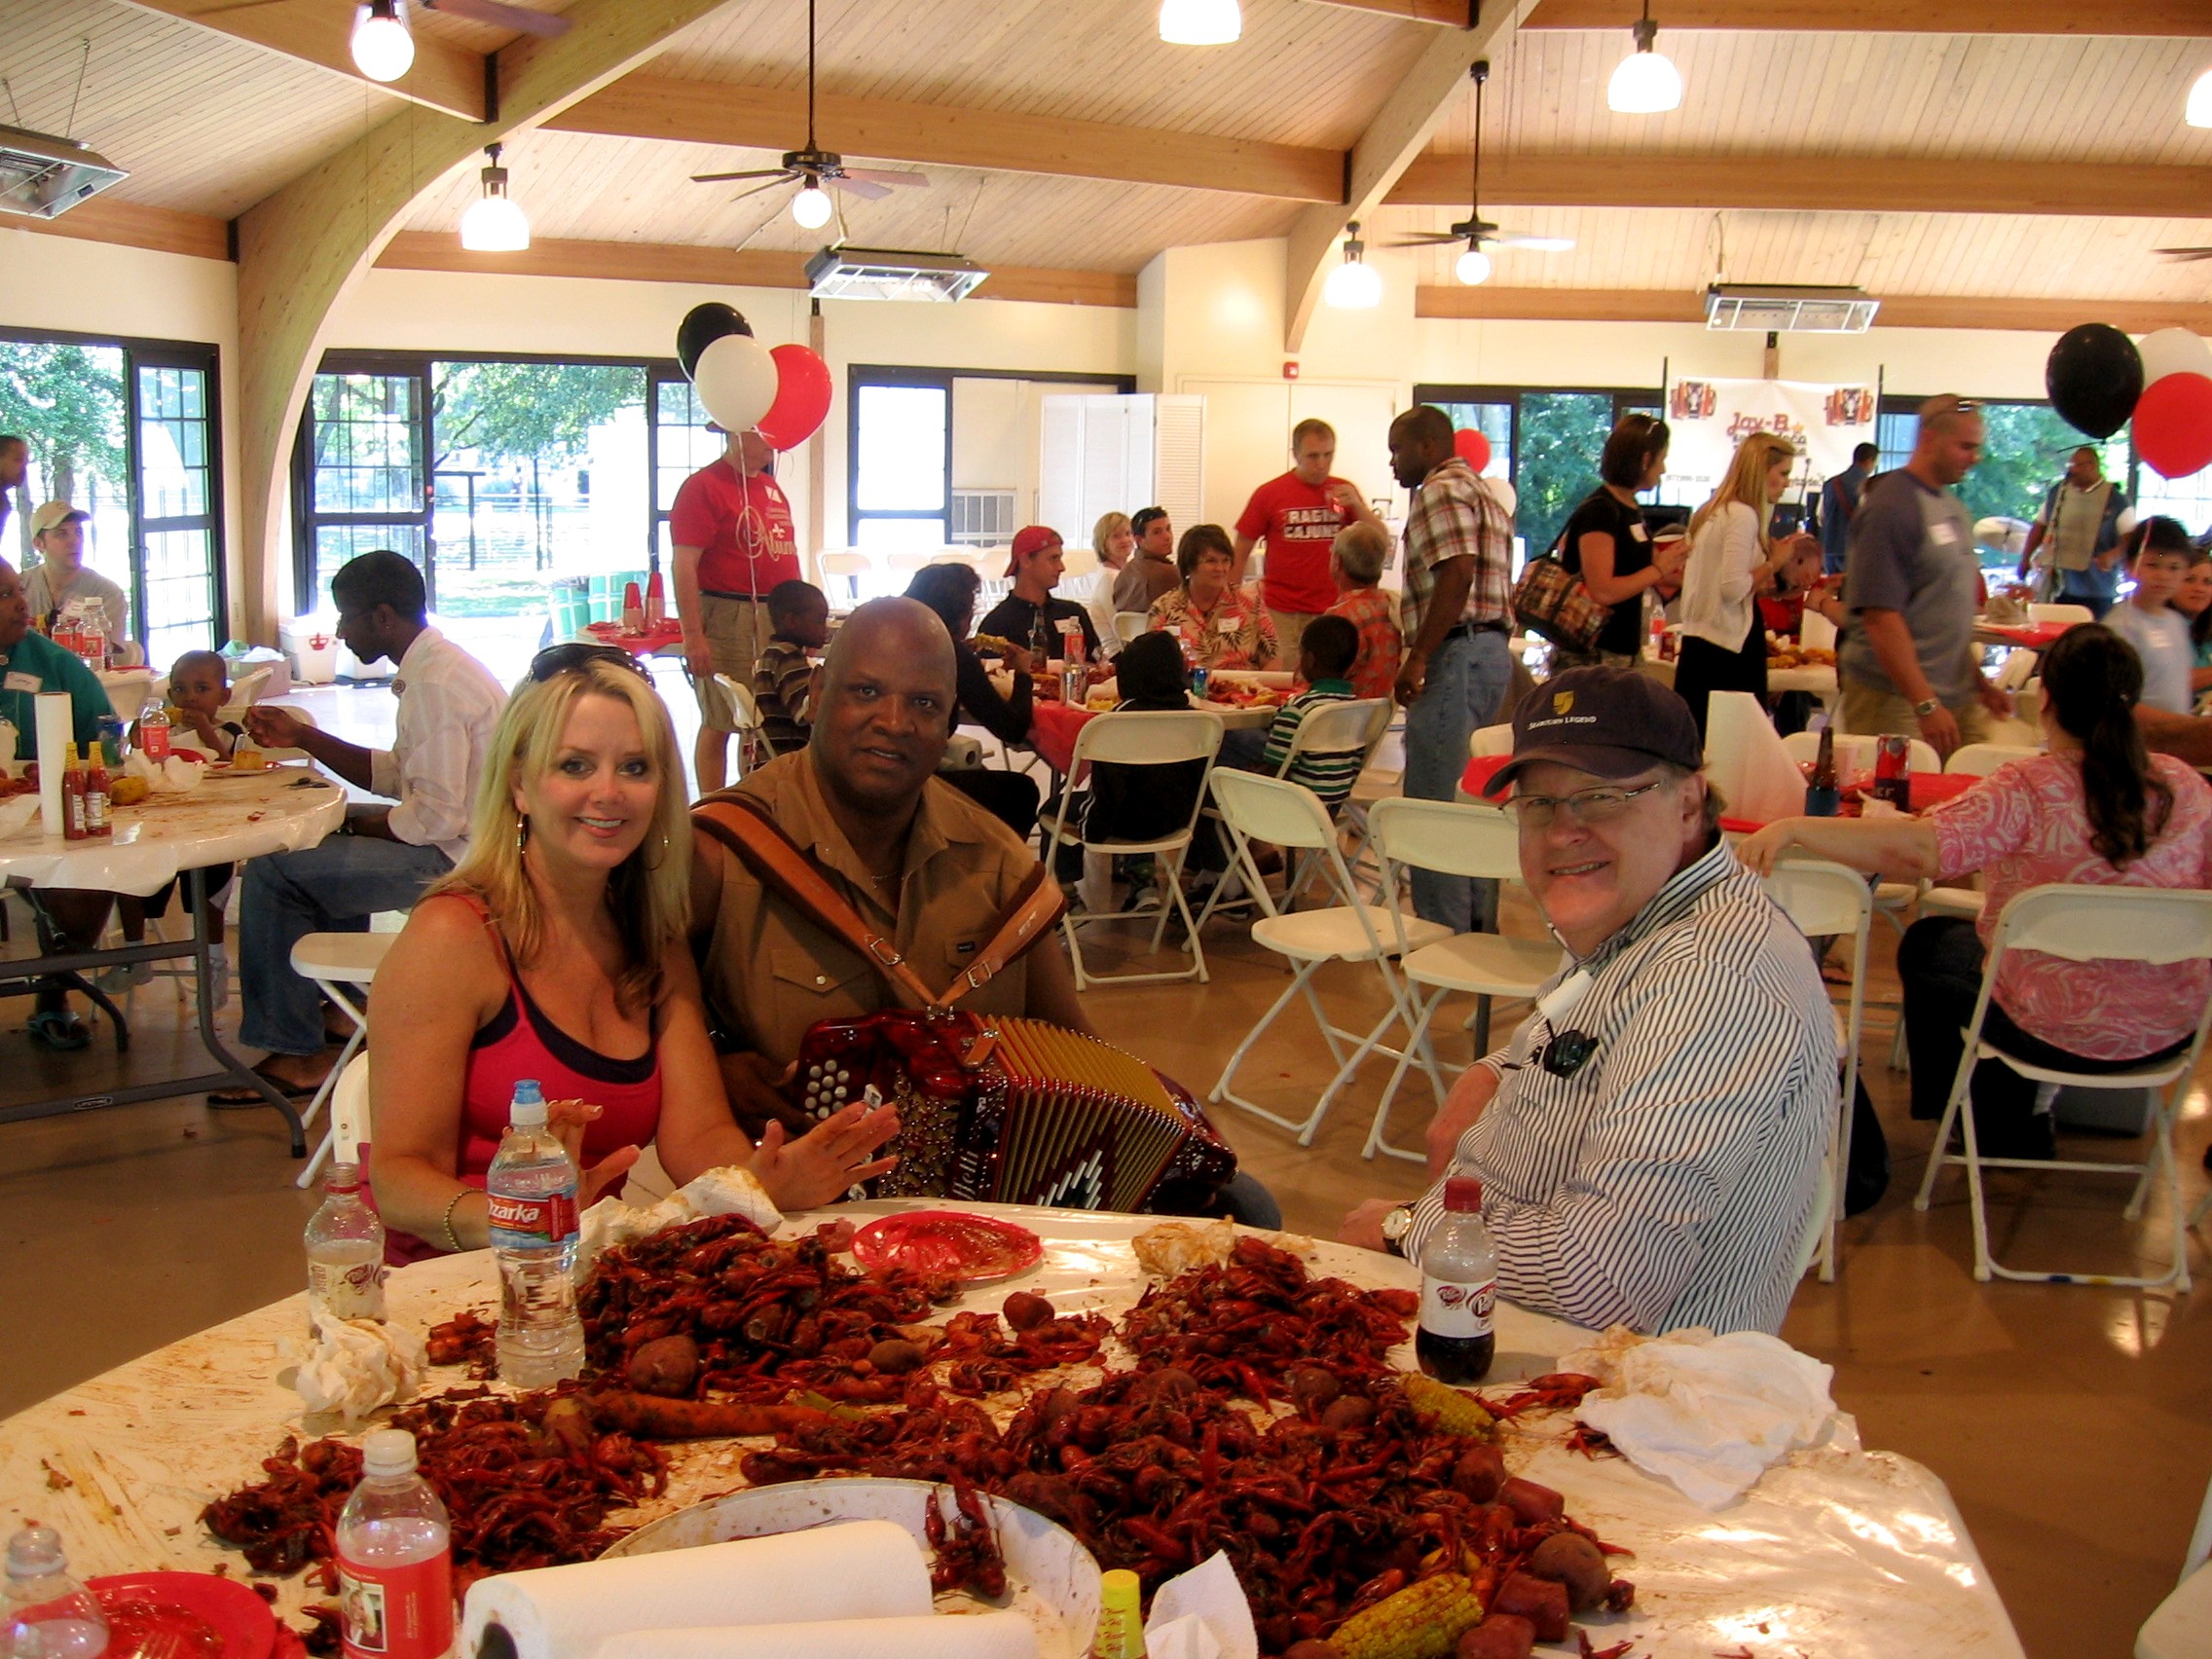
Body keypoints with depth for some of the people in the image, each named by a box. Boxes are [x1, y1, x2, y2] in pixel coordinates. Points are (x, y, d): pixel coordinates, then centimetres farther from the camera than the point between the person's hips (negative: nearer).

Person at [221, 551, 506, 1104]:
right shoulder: (436, 666, 12)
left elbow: (437, 816, -26)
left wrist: (351, 821, -10)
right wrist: (303, 737, 14)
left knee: (273, 872, -12)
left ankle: (295, 1053, -2)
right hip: (455, 849, 11)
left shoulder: (436, 683, -21)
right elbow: (395, 774, 19)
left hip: (452, 859, -11)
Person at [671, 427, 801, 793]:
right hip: (727, 615, -8)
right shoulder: (704, 486, -9)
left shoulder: (771, 486, 16)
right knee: (718, 723, -2)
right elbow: (684, 566, -15)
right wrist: (692, 635, -21)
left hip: (779, 617, 8)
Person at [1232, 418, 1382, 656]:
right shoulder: (1269, 494, 1)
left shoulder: (1344, 492, 9)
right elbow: (1241, 553, 6)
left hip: (1335, 610, 2)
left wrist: (1357, 505, -7)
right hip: (1283, 614, -2)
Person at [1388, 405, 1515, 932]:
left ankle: (1443, 933, -5)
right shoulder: (1483, 494, 24)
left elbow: (1458, 573, -21)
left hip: (1455, 653, -11)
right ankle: (1480, 925, 21)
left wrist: (1417, 658, -22)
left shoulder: (1440, 489, -8)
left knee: (1434, 804, -7)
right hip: (1493, 651, 11)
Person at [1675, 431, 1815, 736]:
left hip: (1697, 644, 9)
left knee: (1698, 740, 9)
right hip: (1729, 650, -9)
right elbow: (1734, 588, -19)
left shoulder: (1708, 513, 16)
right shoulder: (1743, 515, -13)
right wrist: (1774, 563, -7)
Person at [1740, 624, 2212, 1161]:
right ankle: (2027, 1110, 45)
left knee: (1927, 942, 25)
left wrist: (1794, 829, -35)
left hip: (2054, 1034, -5)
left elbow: (1919, 849, -36)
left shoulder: (2029, 792, -23)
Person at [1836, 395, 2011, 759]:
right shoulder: (1890, 507, -13)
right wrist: (1926, 704, -23)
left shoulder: (1953, 506, 15)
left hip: (1956, 698, 8)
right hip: (1897, 701, -8)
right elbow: (1881, 616, -20)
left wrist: (1979, 683, 23)